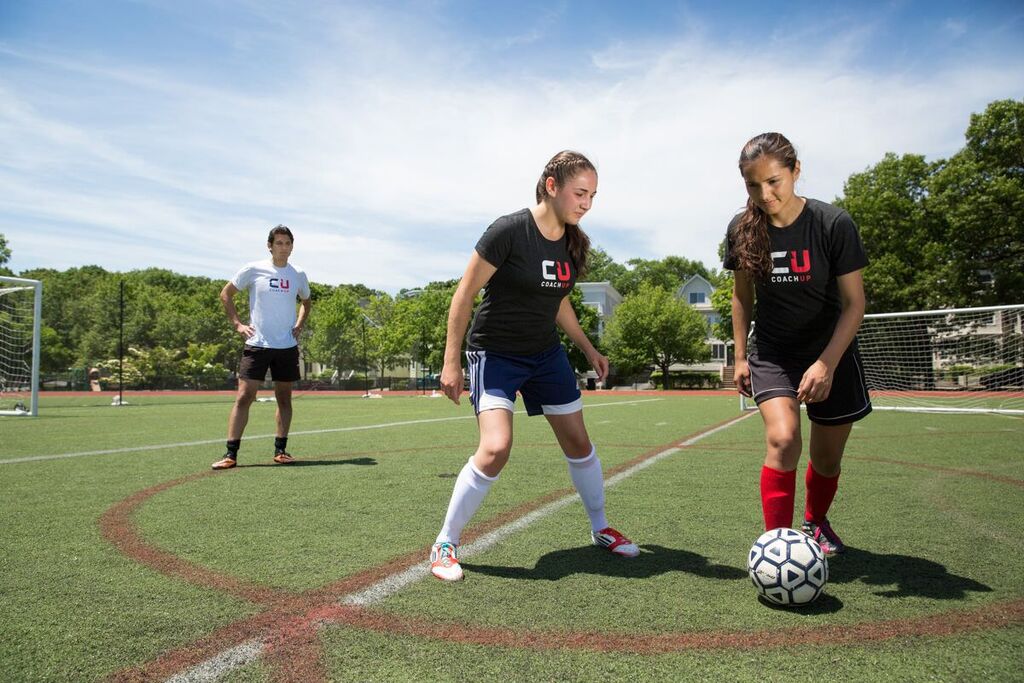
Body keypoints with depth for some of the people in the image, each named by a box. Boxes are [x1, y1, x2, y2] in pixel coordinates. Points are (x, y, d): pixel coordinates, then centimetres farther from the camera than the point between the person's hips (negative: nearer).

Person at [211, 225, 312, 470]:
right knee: (243, 397, -8)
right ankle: (230, 454, -3)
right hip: (257, 344, -3)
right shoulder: (253, 270, -2)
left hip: (288, 346, 3)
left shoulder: (299, 275, 7)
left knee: (284, 398, 8)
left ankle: (280, 450, 18)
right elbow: (225, 294, 7)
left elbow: (305, 301, 25)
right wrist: (237, 324, -2)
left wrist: (300, 324, 9)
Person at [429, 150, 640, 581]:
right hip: (495, 353, -6)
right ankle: (445, 545, -3)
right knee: (495, 448, -22)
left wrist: (588, 349, 16)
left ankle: (600, 529, 32)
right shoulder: (509, 231, -20)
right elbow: (463, 295, -16)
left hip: (546, 354, 7)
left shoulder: (573, 242, 1)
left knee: (578, 442, 10)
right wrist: (452, 361, -17)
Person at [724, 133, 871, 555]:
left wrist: (826, 364, -23)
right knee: (782, 439, -24)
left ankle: (815, 522, 40)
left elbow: (854, 303, -14)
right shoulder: (742, 230, -9)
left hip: (831, 353, 0)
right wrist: (740, 357, 4)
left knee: (827, 459, 10)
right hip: (771, 353, 1)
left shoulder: (833, 224, -17)